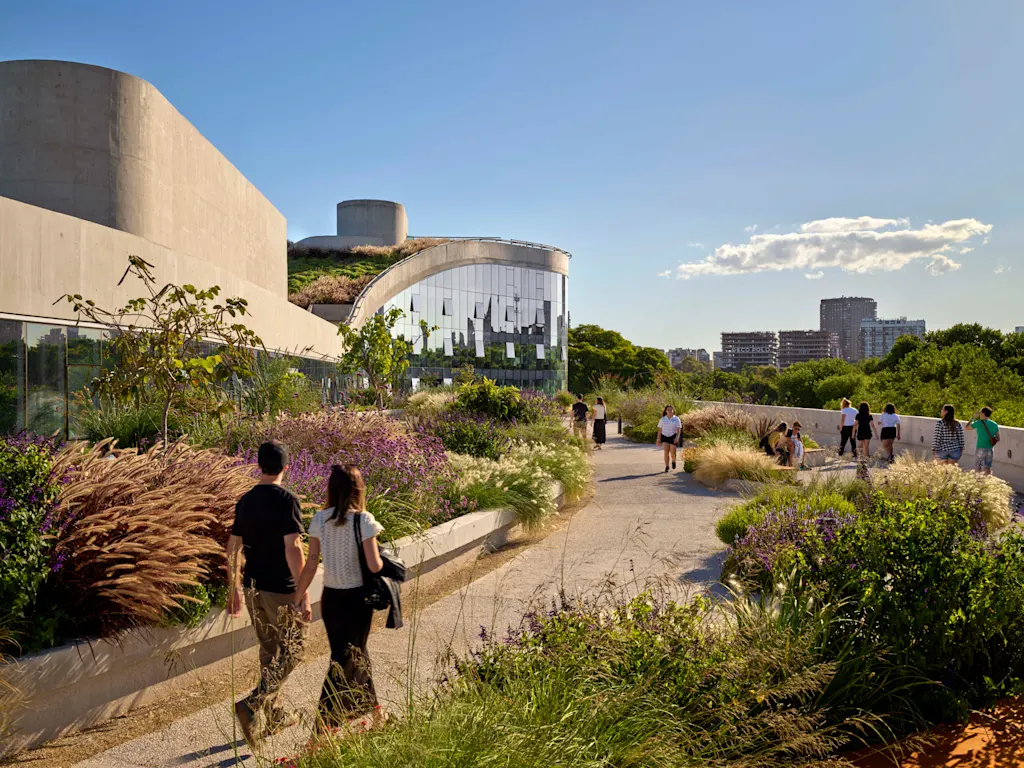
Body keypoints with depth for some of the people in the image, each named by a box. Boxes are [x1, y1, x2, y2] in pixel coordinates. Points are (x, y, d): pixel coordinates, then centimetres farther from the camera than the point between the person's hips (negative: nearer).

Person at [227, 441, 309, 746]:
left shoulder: (245, 501, 5)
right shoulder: (286, 499, -16)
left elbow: (233, 547, 9)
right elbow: (292, 548, -22)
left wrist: (234, 589, 19)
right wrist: (303, 593, -20)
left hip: (253, 587, 7)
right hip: (280, 589, -7)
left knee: (269, 650, 18)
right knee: (291, 651, 7)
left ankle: (273, 716, 28)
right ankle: (252, 705, -7)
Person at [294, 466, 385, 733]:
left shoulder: (319, 520, -4)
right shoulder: (363, 520, -16)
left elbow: (311, 565, -2)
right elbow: (374, 566, -18)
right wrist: (382, 559, 4)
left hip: (331, 598, 4)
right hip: (357, 598, -4)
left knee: (354, 653, 21)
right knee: (345, 660, 9)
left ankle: (373, 708, 38)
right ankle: (323, 726, 12)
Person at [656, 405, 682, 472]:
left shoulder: (676, 419, 0)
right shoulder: (662, 419, 4)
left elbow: (679, 429, -6)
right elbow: (660, 430, 5)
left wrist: (677, 437, -21)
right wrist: (658, 439, 2)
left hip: (673, 437, -1)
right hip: (664, 437, 1)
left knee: (673, 452, -2)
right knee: (666, 451, -13)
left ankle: (673, 461, 32)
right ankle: (667, 467, -9)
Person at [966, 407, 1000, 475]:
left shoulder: (979, 423, -9)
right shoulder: (995, 424, 6)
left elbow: (967, 427, 6)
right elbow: (998, 439, 10)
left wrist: (973, 418, 12)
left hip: (980, 449, -5)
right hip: (990, 449, 5)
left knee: (977, 470, 2)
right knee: (987, 469, 8)